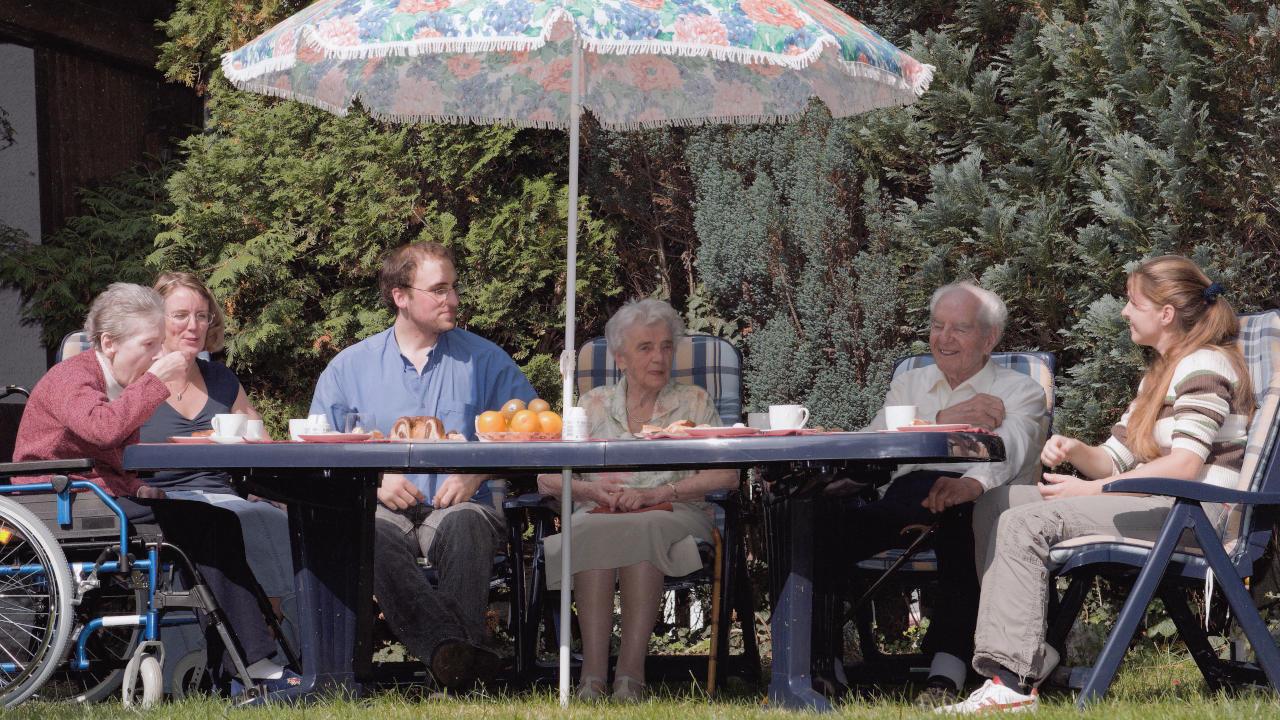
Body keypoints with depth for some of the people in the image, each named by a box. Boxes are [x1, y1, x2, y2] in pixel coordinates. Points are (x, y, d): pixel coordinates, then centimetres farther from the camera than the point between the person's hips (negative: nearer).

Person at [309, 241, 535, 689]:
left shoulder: (483, 359, 13)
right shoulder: (349, 367, 14)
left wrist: (475, 475, -8)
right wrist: (374, 481, -8)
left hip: (457, 505, 0)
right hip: (384, 508, 0)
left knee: (465, 523, -38)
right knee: (370, 533, -37)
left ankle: (451, 652, -53)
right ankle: (447, 645, -58)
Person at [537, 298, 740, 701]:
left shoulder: (693, 403, 15)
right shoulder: (592, 406, 18)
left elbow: (727, 474, 1)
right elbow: (546, 477, 11)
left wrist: (656, 494, -11)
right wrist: (591, 490, -11)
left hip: (674, 515, -1)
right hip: (600, 515, 1)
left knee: (644, 529, -38)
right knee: (592, 532, -37)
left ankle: (631, 669, -45)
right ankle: (593, 671, -45)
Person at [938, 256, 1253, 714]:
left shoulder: (1205, 366, -8)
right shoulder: (1158, 374, 24)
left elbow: (1184, 465, -19)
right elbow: (1115, 460, 21)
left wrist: (1092, 491, -16)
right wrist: (1076, 452, -2)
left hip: (1192, 513, -10)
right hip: (1157, 508, 10)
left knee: (1025, 524, -21)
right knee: (1003, 513, -3)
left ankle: (1014, 682, -26)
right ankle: (1008, 670, -17)